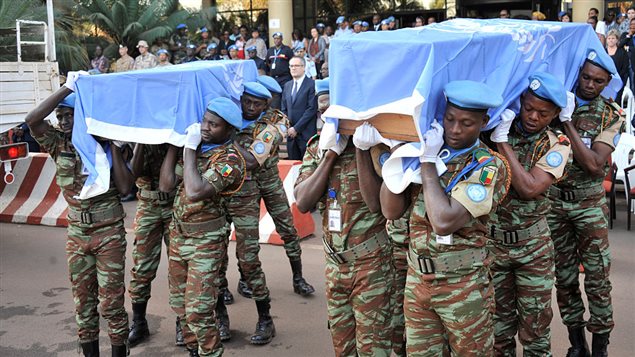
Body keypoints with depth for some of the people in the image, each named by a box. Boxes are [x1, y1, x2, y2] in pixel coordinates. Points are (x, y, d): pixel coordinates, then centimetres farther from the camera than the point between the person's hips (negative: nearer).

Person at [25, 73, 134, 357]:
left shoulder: (105, 146, -5)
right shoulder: (59, 145, 0)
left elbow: (125, 188, -14)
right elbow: (32, 120, -19)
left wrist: (114, 146, -15)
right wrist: (68, 87, -21)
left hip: (110, 232, -3)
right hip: (77, 233, 3)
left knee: (111, 301, 0)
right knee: (83, 300, 11)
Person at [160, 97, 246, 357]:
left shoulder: (230, 160, -17)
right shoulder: (194, 147, 5)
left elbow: (195, 191, -30)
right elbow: (166, 184, -1)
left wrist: (190, 148, -21)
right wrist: (175, 143, -3)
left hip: (205, 241, -7)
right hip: (178, 235, 7)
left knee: (198, 310, -8)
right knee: (179, 304, 16)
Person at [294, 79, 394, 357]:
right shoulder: (317, 148, 3)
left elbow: (376, 203, -26)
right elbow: (303, 203, -10)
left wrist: (360, 146, -26)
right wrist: (331, 154, -15)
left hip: (371, 263, -5)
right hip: (334, 262, 5)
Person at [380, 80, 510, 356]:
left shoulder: (490, 167, -13)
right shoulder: (423, 151, 2)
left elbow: (444, 221, -26)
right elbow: (392, 210, -5)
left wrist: (428, 162, -19)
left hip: (463, 288, -4)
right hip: (417, 280, 4)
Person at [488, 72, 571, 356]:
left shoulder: (556, 144, -6)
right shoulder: (494, 130, -3)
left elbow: (530, 189, -21)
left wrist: (502, 142, -20)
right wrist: (493, 132, -21)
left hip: (533, 245, 0)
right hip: (490, 240, 1)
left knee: (536, 319, 9)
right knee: (498, 318, 13)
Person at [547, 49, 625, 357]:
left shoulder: (611, 116, -5)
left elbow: (595, 165, -18)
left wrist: (568, 122, -23)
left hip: (589, 204, -1)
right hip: (553, 201, 1)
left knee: (597, 276, 2)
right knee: (564, 275, 9)